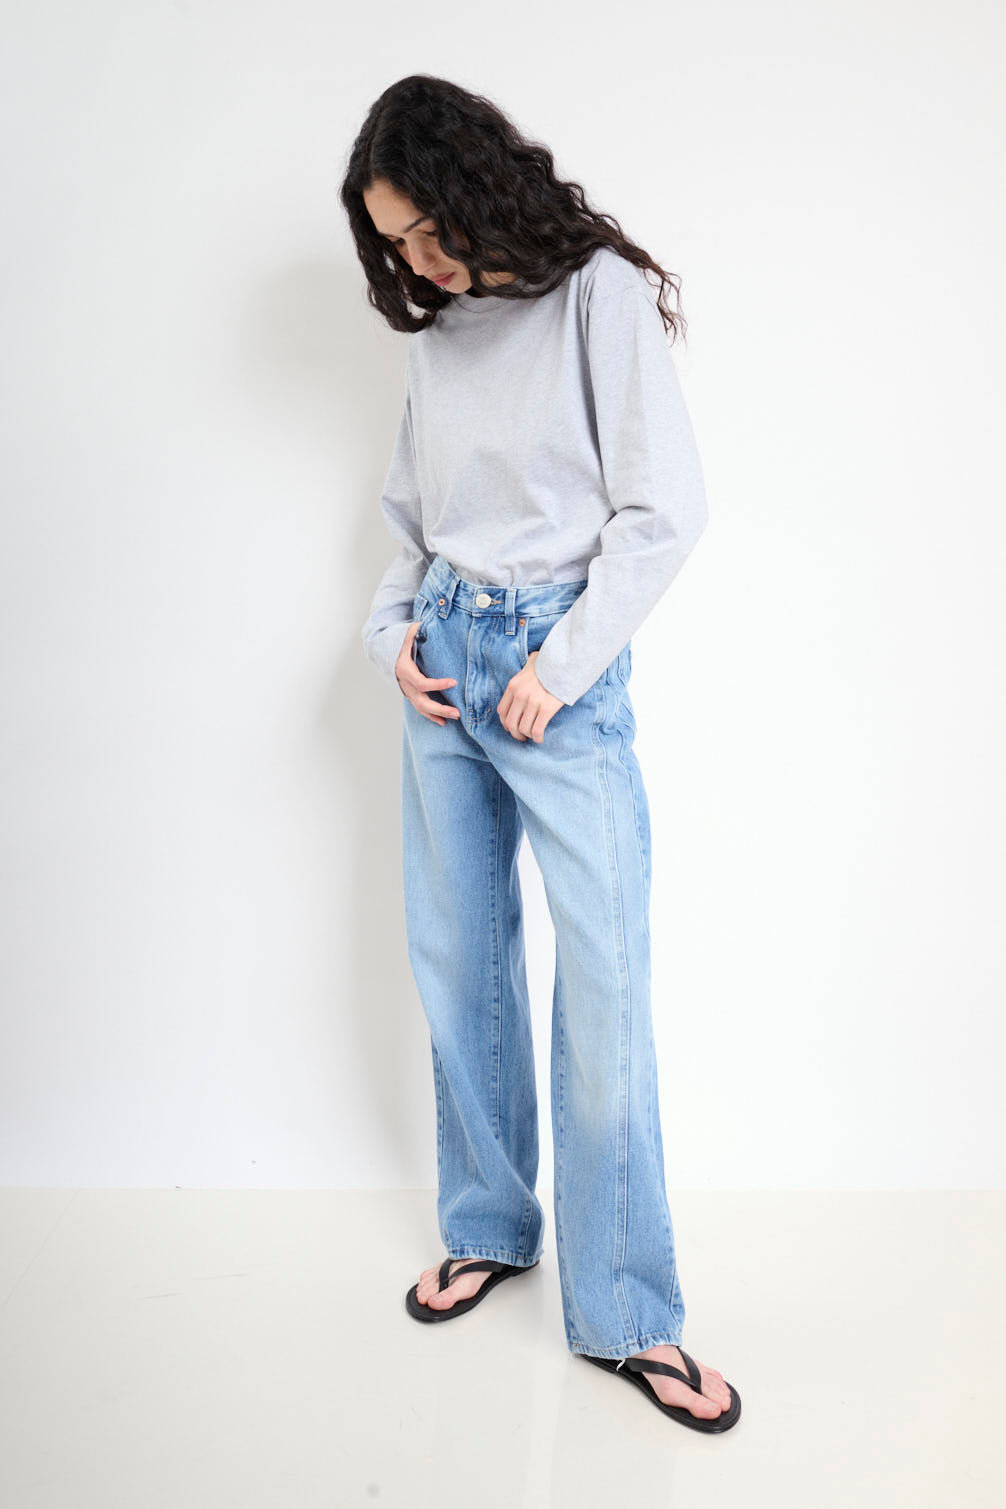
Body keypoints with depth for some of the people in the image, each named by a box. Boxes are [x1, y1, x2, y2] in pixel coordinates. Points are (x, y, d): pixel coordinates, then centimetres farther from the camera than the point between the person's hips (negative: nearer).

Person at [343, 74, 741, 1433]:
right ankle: (488, 1228, 27)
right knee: (456, 959, 9)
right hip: (443, 663, 6)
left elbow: (665, 511, -10)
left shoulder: (599, 292, -4)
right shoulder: (438, 328, 13)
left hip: (560, 668, -6)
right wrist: (392, 626, 3)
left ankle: (624, 1314, 7)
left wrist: (555, 666, -11)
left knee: (605, 978, -6)